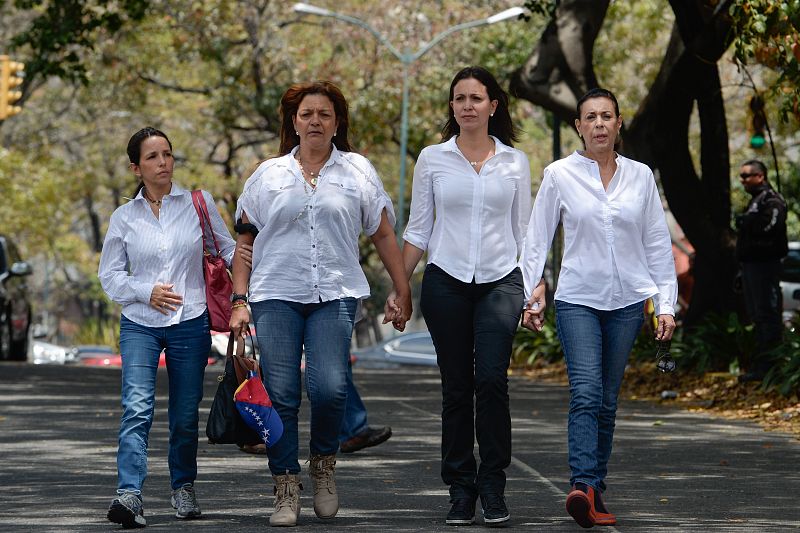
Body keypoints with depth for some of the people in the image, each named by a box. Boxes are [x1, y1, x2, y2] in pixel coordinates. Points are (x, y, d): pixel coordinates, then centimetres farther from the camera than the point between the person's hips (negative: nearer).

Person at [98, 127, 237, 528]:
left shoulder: (199, 204, 3)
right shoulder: (124, 217, 5)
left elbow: (228, 250, 8)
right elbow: (110, 273, 7)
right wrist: (147, 293, -9)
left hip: (190, 324, 1)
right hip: (139, 325, -1)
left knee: (185, 415, 7)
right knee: (137, 408, -17)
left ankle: (183, 487, 28)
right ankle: (129, 494, -27)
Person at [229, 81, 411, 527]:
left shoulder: (357, 171, 12)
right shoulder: (269, 174, 13)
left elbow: (384, 234, 13)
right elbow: (245, 240, 13)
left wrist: (403, 292, 10)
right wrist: (239, 299, 5)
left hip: (335, 294, -1)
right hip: (276, 295, 1)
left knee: (330, 388, -17)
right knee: (280, 394, -6)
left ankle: (324, 464, 9)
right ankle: (287, 491, 3)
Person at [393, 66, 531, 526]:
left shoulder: (515, 162, 6)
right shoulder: (432, 159, 5)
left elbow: (525, 231, 10)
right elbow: (418, 230, 8)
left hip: (500, 281, -1)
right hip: (447, 282, 1)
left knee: (491, 379, -15)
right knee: (457, 387, 2)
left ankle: (493, 487, -7)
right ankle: (460, 490, 10)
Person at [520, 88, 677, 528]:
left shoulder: (640, 177, 6)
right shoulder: (559, 175, 0)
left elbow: (658, 243, 9)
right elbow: (537, 239, 3)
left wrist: (666, 304, 4)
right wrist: (532, 293, -5)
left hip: (626, 302, 3)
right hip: (577, 300, -2)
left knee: (608, 400, 6)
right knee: (586, 393, -18)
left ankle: (595, 492, 13)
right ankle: (583, 488, -28)